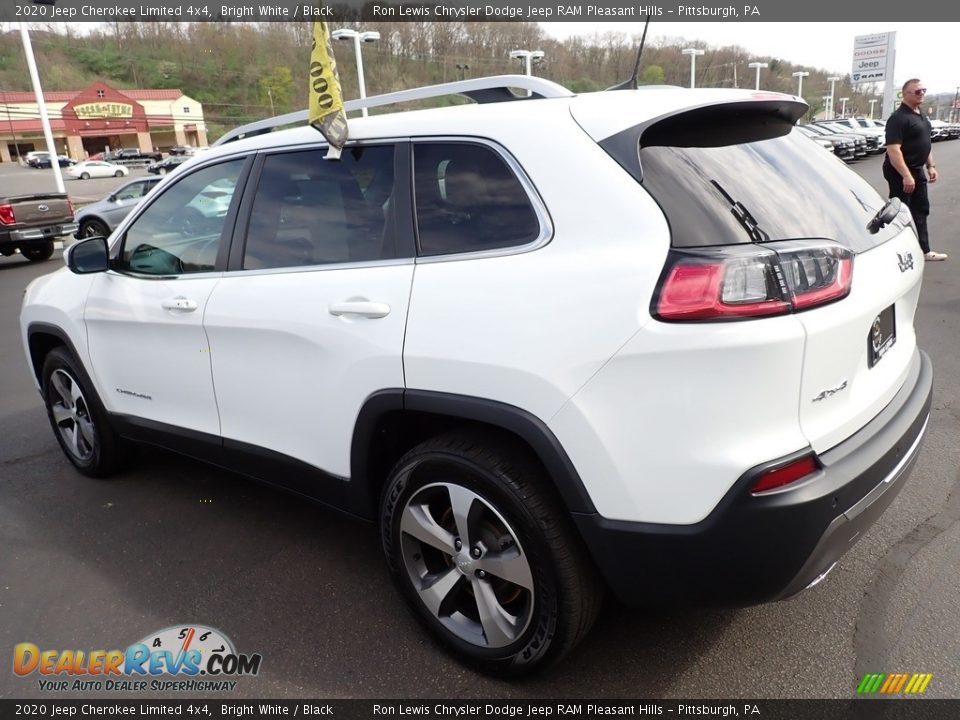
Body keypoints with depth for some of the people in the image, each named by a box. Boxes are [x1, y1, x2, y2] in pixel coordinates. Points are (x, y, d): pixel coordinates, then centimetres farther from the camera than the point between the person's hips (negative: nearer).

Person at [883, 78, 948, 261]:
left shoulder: (921, 115, 13)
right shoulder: (899, 117, -18)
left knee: (920, 210, 15)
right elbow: (893, 149, -26)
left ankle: (923, 250, 24)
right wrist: (906, 175, -30)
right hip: (900, 172, -10)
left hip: (917, 170, 10)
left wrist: (931, 166, 17)